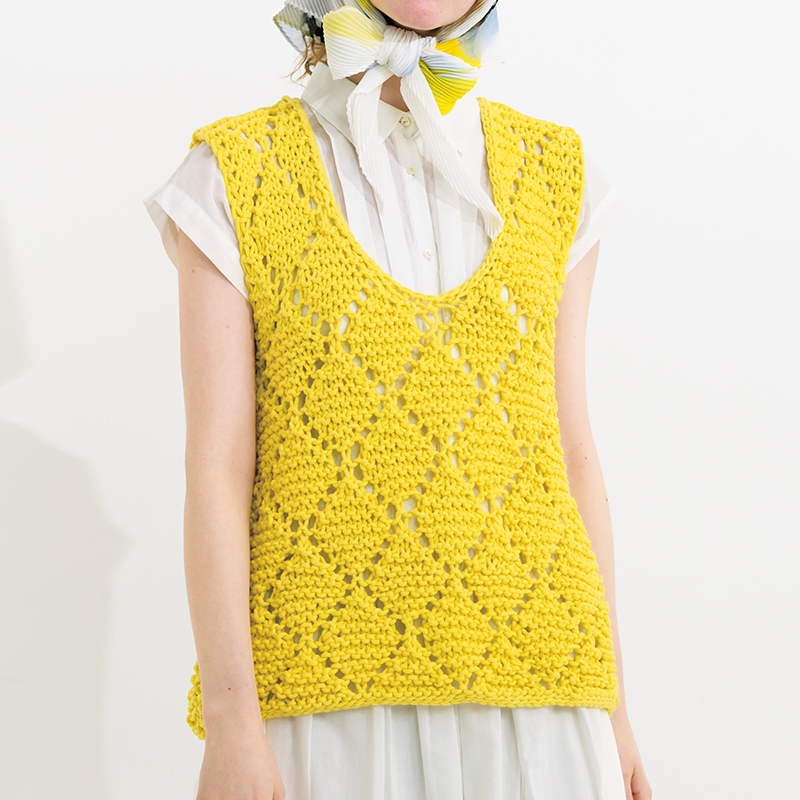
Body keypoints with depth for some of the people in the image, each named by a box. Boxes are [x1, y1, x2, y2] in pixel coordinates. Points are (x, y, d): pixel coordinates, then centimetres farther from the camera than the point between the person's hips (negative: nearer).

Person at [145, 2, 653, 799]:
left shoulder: (552, 173, 9)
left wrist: (611, 705, 8)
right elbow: (215, 462, -6)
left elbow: (572, 452, 10)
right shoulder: (235, 177, 0)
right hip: (322, 688, -2)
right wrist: (231, 719, -13)